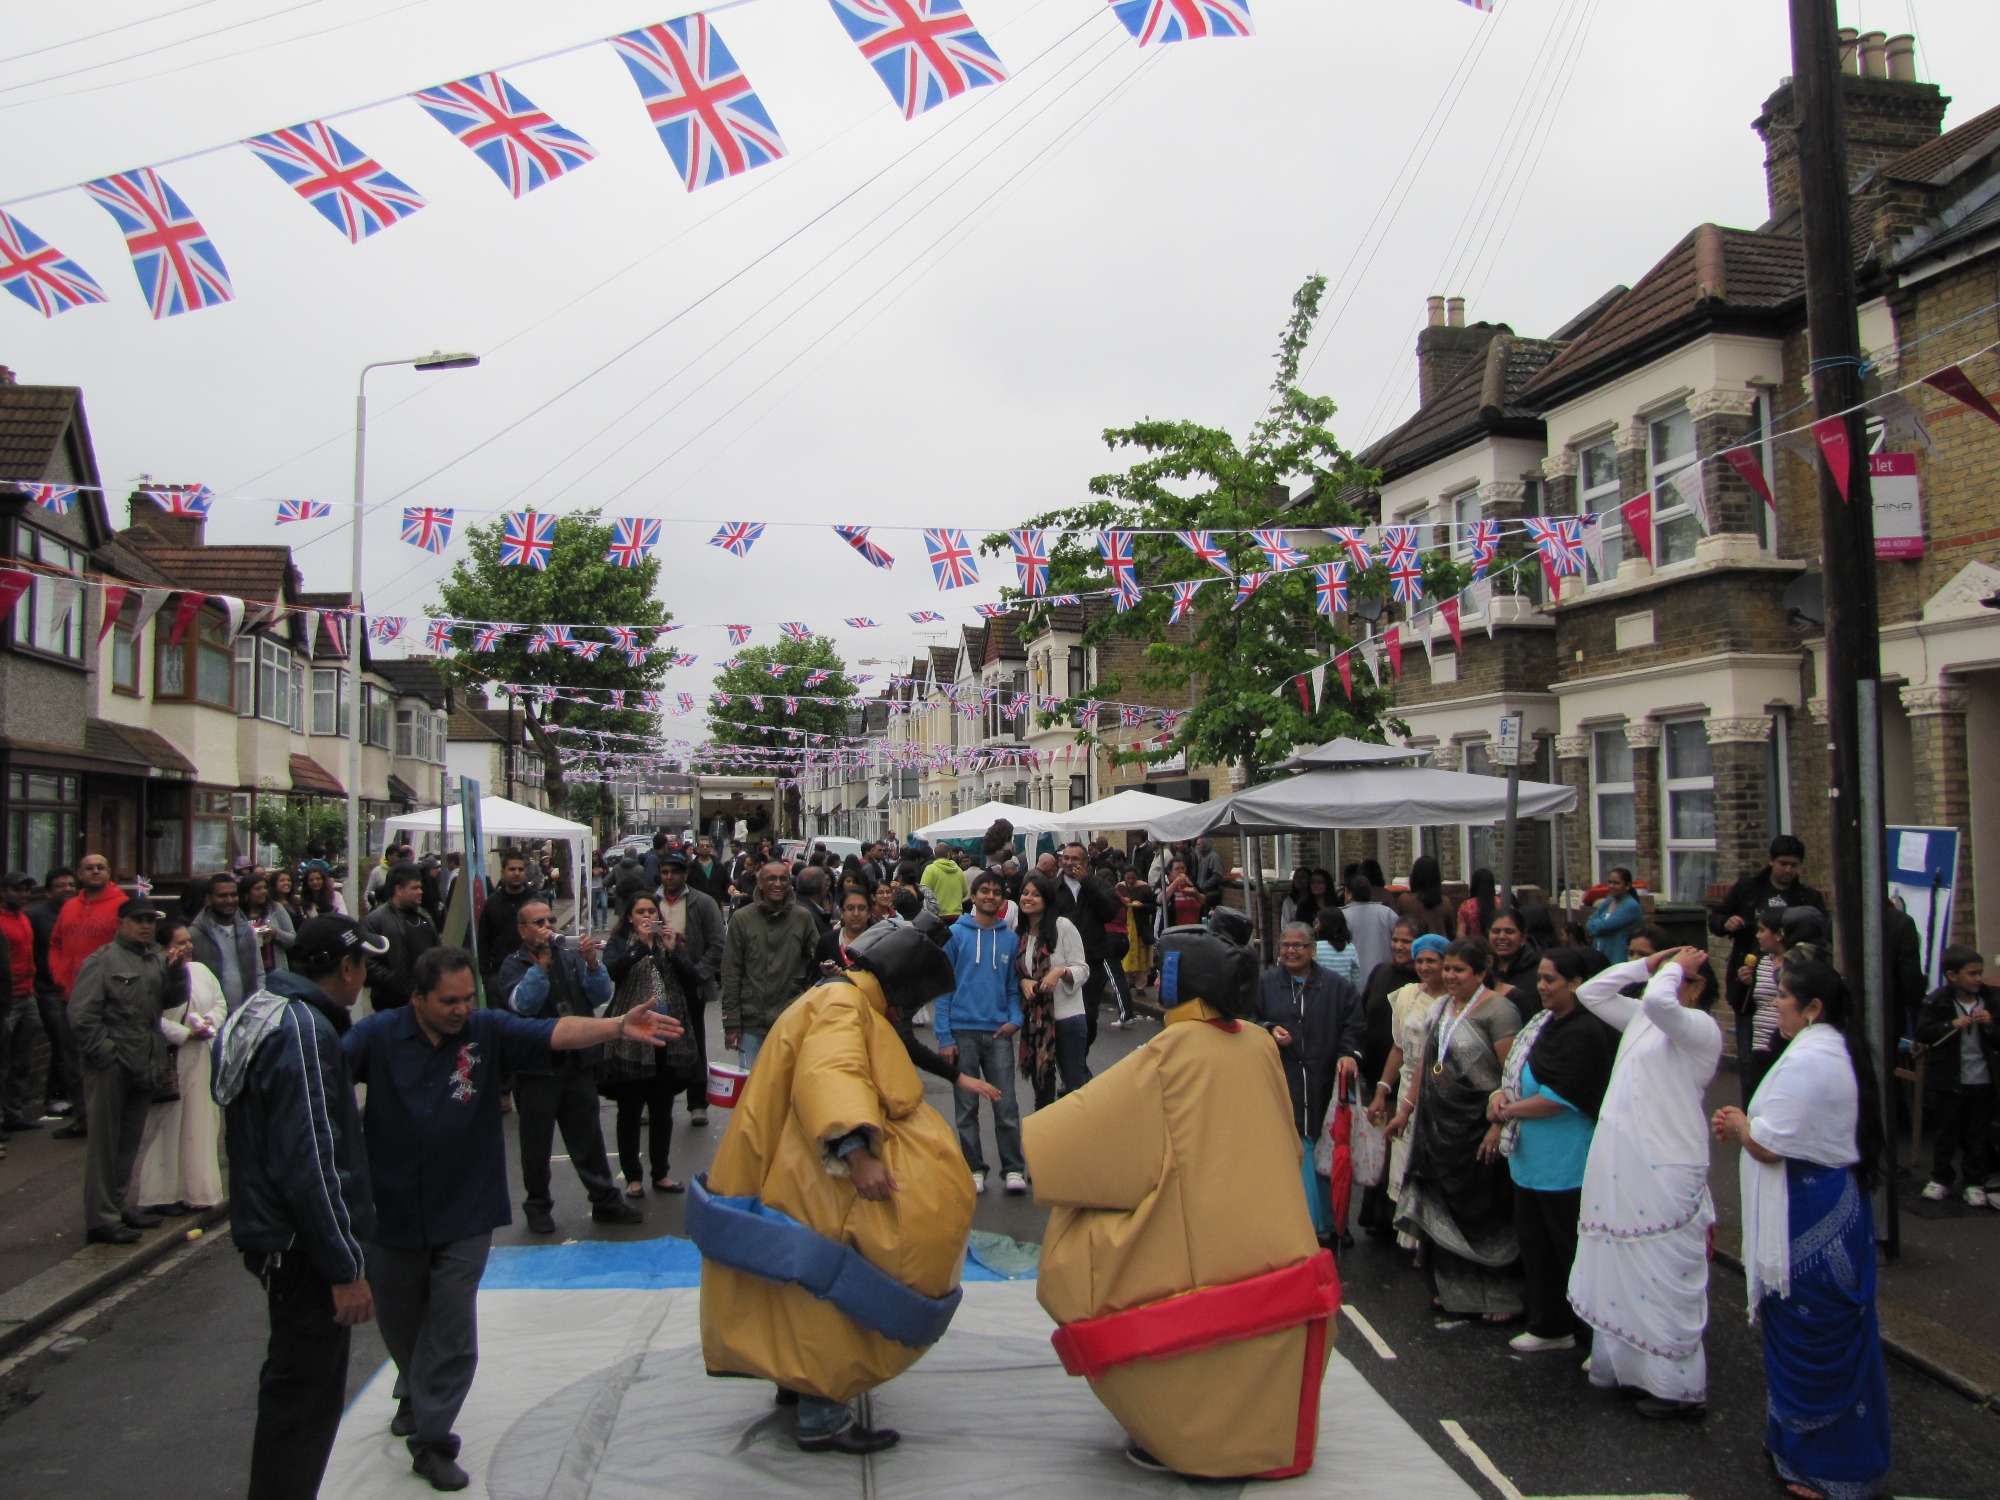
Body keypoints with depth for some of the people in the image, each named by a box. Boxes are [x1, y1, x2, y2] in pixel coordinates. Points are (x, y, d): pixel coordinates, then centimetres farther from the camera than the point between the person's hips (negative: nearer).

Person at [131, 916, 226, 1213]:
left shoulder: (201, 971, 12)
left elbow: (220, 1004, 16)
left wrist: (209, 1023, -3)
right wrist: (186, 1034, -18)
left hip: (201, 1060, 7)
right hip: (168, 1061, -7)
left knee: (200, 1124, 11)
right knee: (167, 1125, -2)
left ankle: (196, 1188, 19)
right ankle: (164, 1191, 6)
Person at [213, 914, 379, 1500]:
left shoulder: (257, 1014, 9)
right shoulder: (306, 1030, -23)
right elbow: (310, 1163, -27)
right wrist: (346, 1268, -21)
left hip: (271, 1231, 10)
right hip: (304, 1248, -10)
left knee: (298, 1382, 22)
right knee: (305, 1400, 1)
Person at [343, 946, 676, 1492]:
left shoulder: (488, 1031, -10)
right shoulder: (377, 1035, -10)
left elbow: (554, 1032, -22)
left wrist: (618, 1028, -39)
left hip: (464, 1217, -1)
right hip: (391, 1214, 1)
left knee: (452, 1335, 0)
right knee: (400, 1325, 22)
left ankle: (431, 1440, 16)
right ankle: (413, 1396, 50)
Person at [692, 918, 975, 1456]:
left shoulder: (851, 1004, 18)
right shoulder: (841, 1003, -16)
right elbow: (829, 1074, -34)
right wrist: (856, 1152, -44)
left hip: (809, 1175, 11)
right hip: (806, 1181, -11)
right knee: (828, 1282, -7)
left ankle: (799, 1381, 34)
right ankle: (821, 1416, -2)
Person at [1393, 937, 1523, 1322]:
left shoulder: (1497, 1011, -11)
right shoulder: (1438, 1009, 12)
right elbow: (1424, 1065, 19)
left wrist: (1499, 1124, -21)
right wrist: (1406, 1108, 16)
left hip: (1478, 1126, -7)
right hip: (1438, 1125, 7)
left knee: (1484, 1213, 1)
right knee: (1445, 1212, 12)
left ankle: (1501, 1296, 14)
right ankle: (1453, 1289, 25)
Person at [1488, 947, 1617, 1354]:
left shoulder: (1585, 1033, -19)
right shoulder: (1544, 1022, 8)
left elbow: (1560, 1097, -22)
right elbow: (1519, 1069, 14)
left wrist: (1510, 1109, -12)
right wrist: (1502, 1092, -6)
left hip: (1565, 1164, -9)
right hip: (1531, 1157, 9)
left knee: (1573, 1249, 1)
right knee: (1535, 1244, 16)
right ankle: (1550, 1327, 30)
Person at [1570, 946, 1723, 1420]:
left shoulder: (1701, 1028, -10)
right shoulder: (1640, 1017, 14)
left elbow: (1658, 1001, -29)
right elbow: (1590, 992, 18)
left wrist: (1672, 969, -10)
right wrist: (1646, 965, 11)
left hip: (1663, 1172, -8)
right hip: (1618, 1165, 8)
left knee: (1663, 1277, -3)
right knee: (1618, 1271, 15)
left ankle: (1679, 1386, 8)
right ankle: (1626, 1366, 26)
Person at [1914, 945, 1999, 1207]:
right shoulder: (1937, 1003, -9)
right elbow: (1923, 1032, -13)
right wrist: (1953, 1025, -22)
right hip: (1949, 1079, -2)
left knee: (1978, 1134, 9)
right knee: (1947, 1132, 10)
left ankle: (1975, 1182, 20)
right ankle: (1940, 1179, 21)